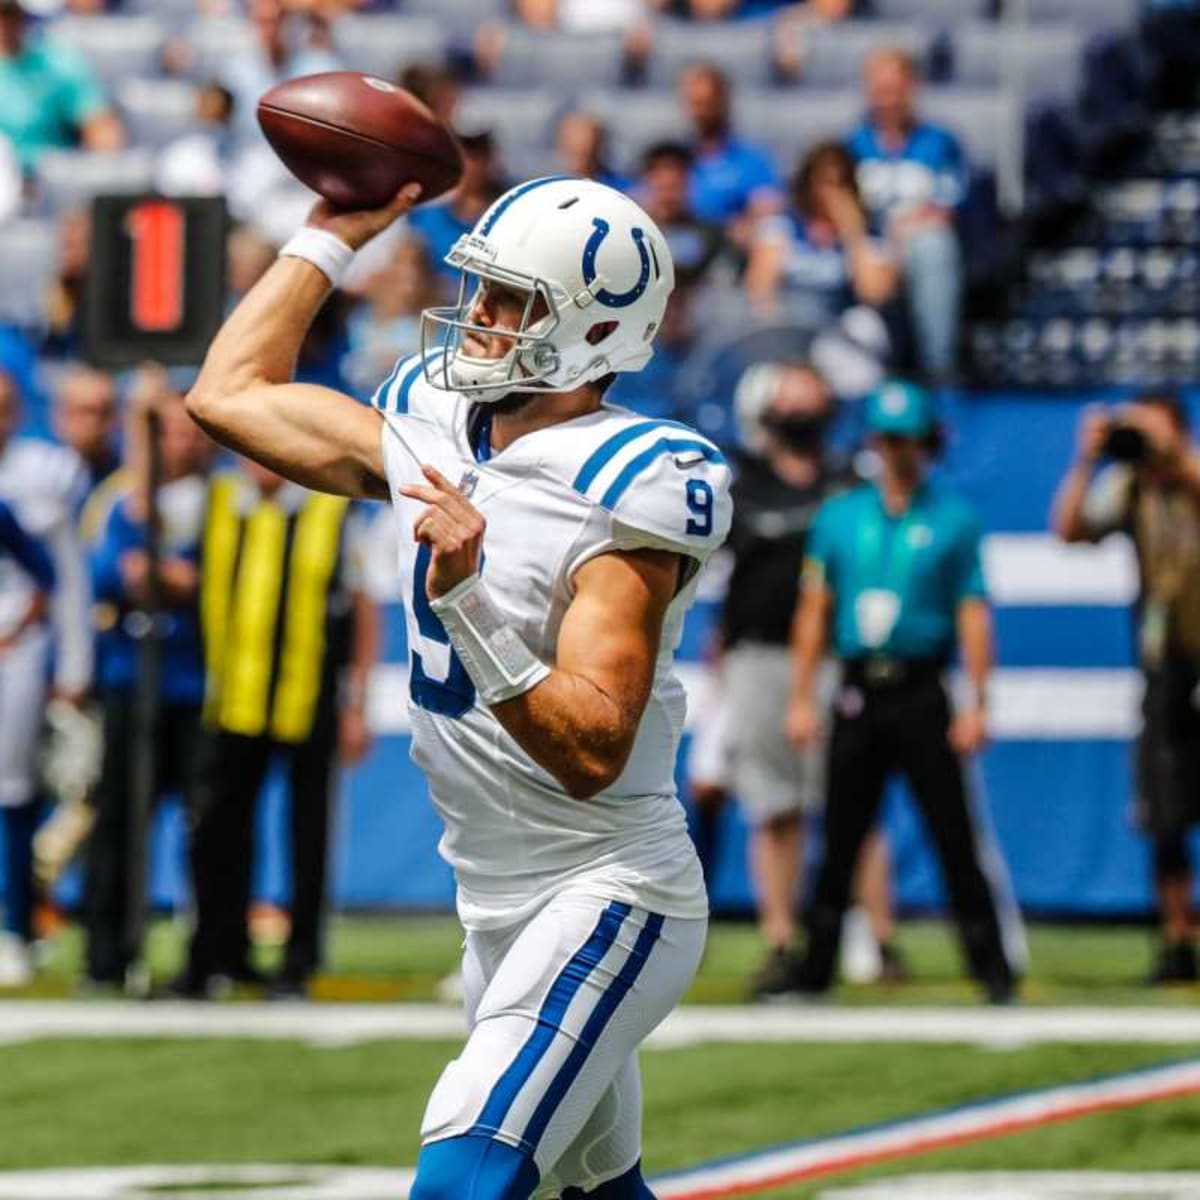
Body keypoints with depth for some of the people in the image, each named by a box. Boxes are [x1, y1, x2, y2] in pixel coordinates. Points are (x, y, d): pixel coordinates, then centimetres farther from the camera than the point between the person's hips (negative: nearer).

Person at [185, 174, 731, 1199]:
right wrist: (329, 239, 16)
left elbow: (593, 754, -27)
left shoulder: (620, 489, -20)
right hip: (499, 909, 9)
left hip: (607, 895, -9)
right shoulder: (433, 431, 4)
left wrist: (468, 605, -37)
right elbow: (230, 394, 17)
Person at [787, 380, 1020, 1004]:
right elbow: (814, 610, 11)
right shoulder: (838, 516, 11)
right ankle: (813, 973, 9)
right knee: (839, 840, 4)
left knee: (955, 836, -5)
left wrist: (976, 705, -8)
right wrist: (802, 698, 5)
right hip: (858, 692, 3)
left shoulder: (953, 519, 3)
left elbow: (973, 614, -1)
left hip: (921, 694, -3)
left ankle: (994, 971, -2)